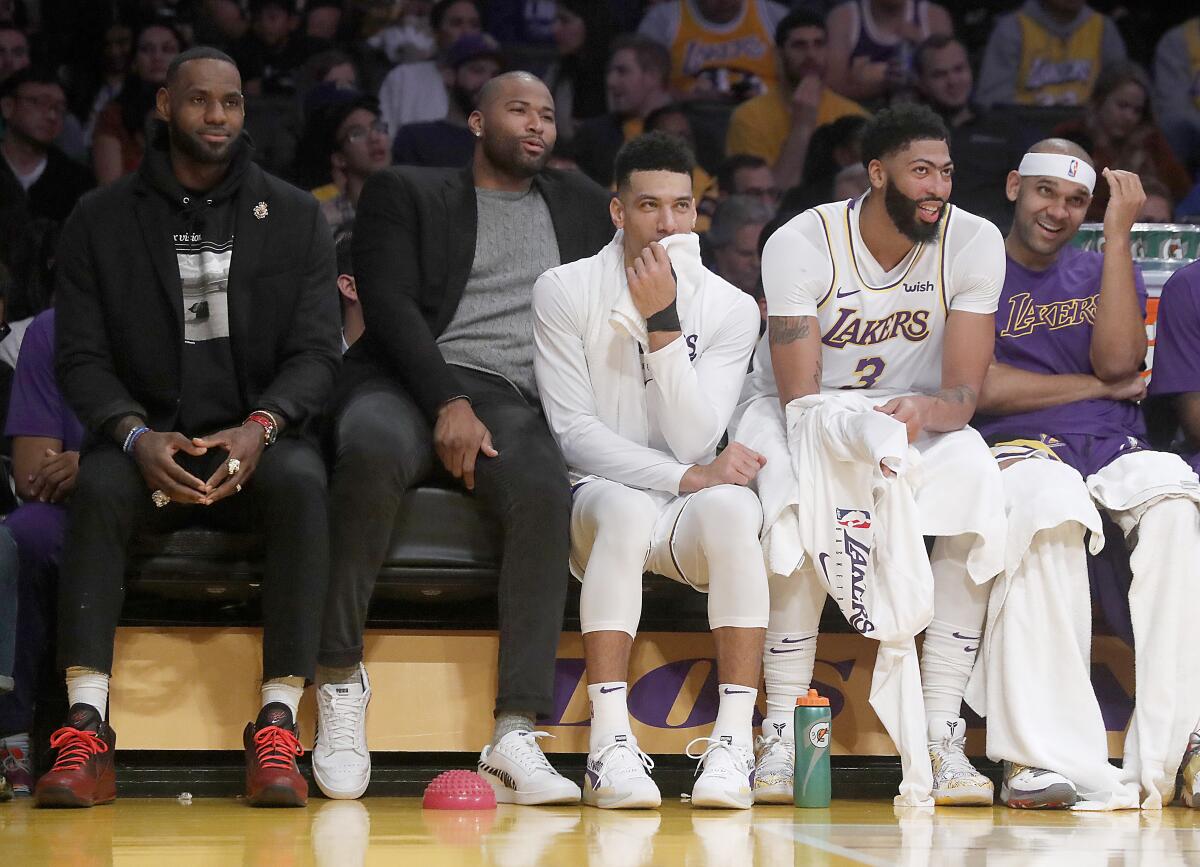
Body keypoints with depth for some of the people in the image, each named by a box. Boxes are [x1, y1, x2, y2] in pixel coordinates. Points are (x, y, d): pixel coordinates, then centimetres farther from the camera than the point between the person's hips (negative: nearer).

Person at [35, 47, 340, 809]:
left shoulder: (295, 217, 8)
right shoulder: (101, 221, 7)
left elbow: (316, 353, 1)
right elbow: (82, 358, 1)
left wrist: (260, 427, -21)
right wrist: (136, 437, -20)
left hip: (257, 440, 0)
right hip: (147, 439, 0)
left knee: (302, 483, -35)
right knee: (99, 489, -34)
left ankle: (278, 729, -37)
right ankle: (86, 731, -40)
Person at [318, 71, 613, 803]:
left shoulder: (581, 205, 26)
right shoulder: (406, 193, 14)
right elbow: (390, 304, 0)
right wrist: (447, 403, -15)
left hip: (513, 399, 2)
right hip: (411, 382, -2)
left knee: (546, 491, -34)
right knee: (372, 449, -39)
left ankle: (517, 735, -40)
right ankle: (341, 680, -27)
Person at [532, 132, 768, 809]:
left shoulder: (732, 309, 1)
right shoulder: (565, 291, -3)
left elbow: (694, 442, -11)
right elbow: (575, 432, -8)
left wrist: (662, 321, -18)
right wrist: (683, 476, -18)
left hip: (688, 512, 1)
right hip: (599, 494, -1)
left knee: (732, 506, -34)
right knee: (625, 508, -37)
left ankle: (735, 741, -35)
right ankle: (611, 745, -39)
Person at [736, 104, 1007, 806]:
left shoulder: (973, 242, -13)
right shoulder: (802, 244, -19)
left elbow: (965, 391, -15)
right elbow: (800, 397, -22)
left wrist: (925, 411, -39)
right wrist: (861, 436, -41)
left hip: (915, 414, 2)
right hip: (804, 414, -2)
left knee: (979, 483, -30)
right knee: (802, 505, -36)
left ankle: (941, 737, -29)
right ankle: (782, 740, -29)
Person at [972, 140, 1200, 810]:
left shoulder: (1105, 270, 23)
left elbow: (1118, 362, 2)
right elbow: (977, 388, -1)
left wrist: (1120, 232, 1)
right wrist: (1098, 386, 3)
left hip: (1115, 452, 3)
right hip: (1020, 450, -3)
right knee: (1047, 504, -40)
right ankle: (1054, 757, -47)